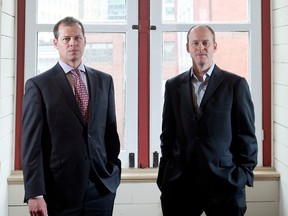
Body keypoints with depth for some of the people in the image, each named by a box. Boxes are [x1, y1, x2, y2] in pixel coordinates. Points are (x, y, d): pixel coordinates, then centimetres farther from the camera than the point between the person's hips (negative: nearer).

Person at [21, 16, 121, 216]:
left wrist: (115, 170, 11)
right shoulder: (38, 85, -3)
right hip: (59, 190, -3)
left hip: (102, 187, 3)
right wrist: (35, 194, -12)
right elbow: (31, 143, -7)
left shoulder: (104, 81, 8)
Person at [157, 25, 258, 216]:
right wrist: (165, 175, 8)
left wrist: (244, 176, -4)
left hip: (224, 181, -2)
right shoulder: (173, 85, 8)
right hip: (180, 182, 2)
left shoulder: (236, 84, 0)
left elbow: (247, 135, 0)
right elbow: (168, 134, 11)